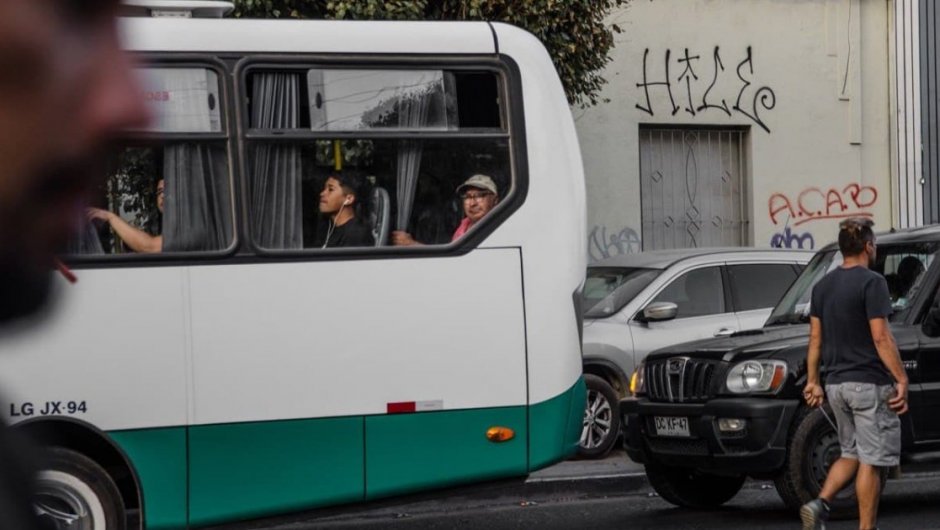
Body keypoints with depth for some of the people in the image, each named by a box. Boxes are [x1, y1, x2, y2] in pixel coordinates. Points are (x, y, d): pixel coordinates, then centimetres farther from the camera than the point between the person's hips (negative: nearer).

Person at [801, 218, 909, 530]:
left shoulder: (823, 285, 9)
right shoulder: (871, 282, -13)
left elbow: (815, 338, 10)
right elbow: (881, 337, -18)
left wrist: (812, 381, 14)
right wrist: (902, 380, -16)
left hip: (836, 384, 7)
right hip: (870, 384, -7)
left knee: (851, 454, 17)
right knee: (872, 460, -1)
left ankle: (820, 504, -2)